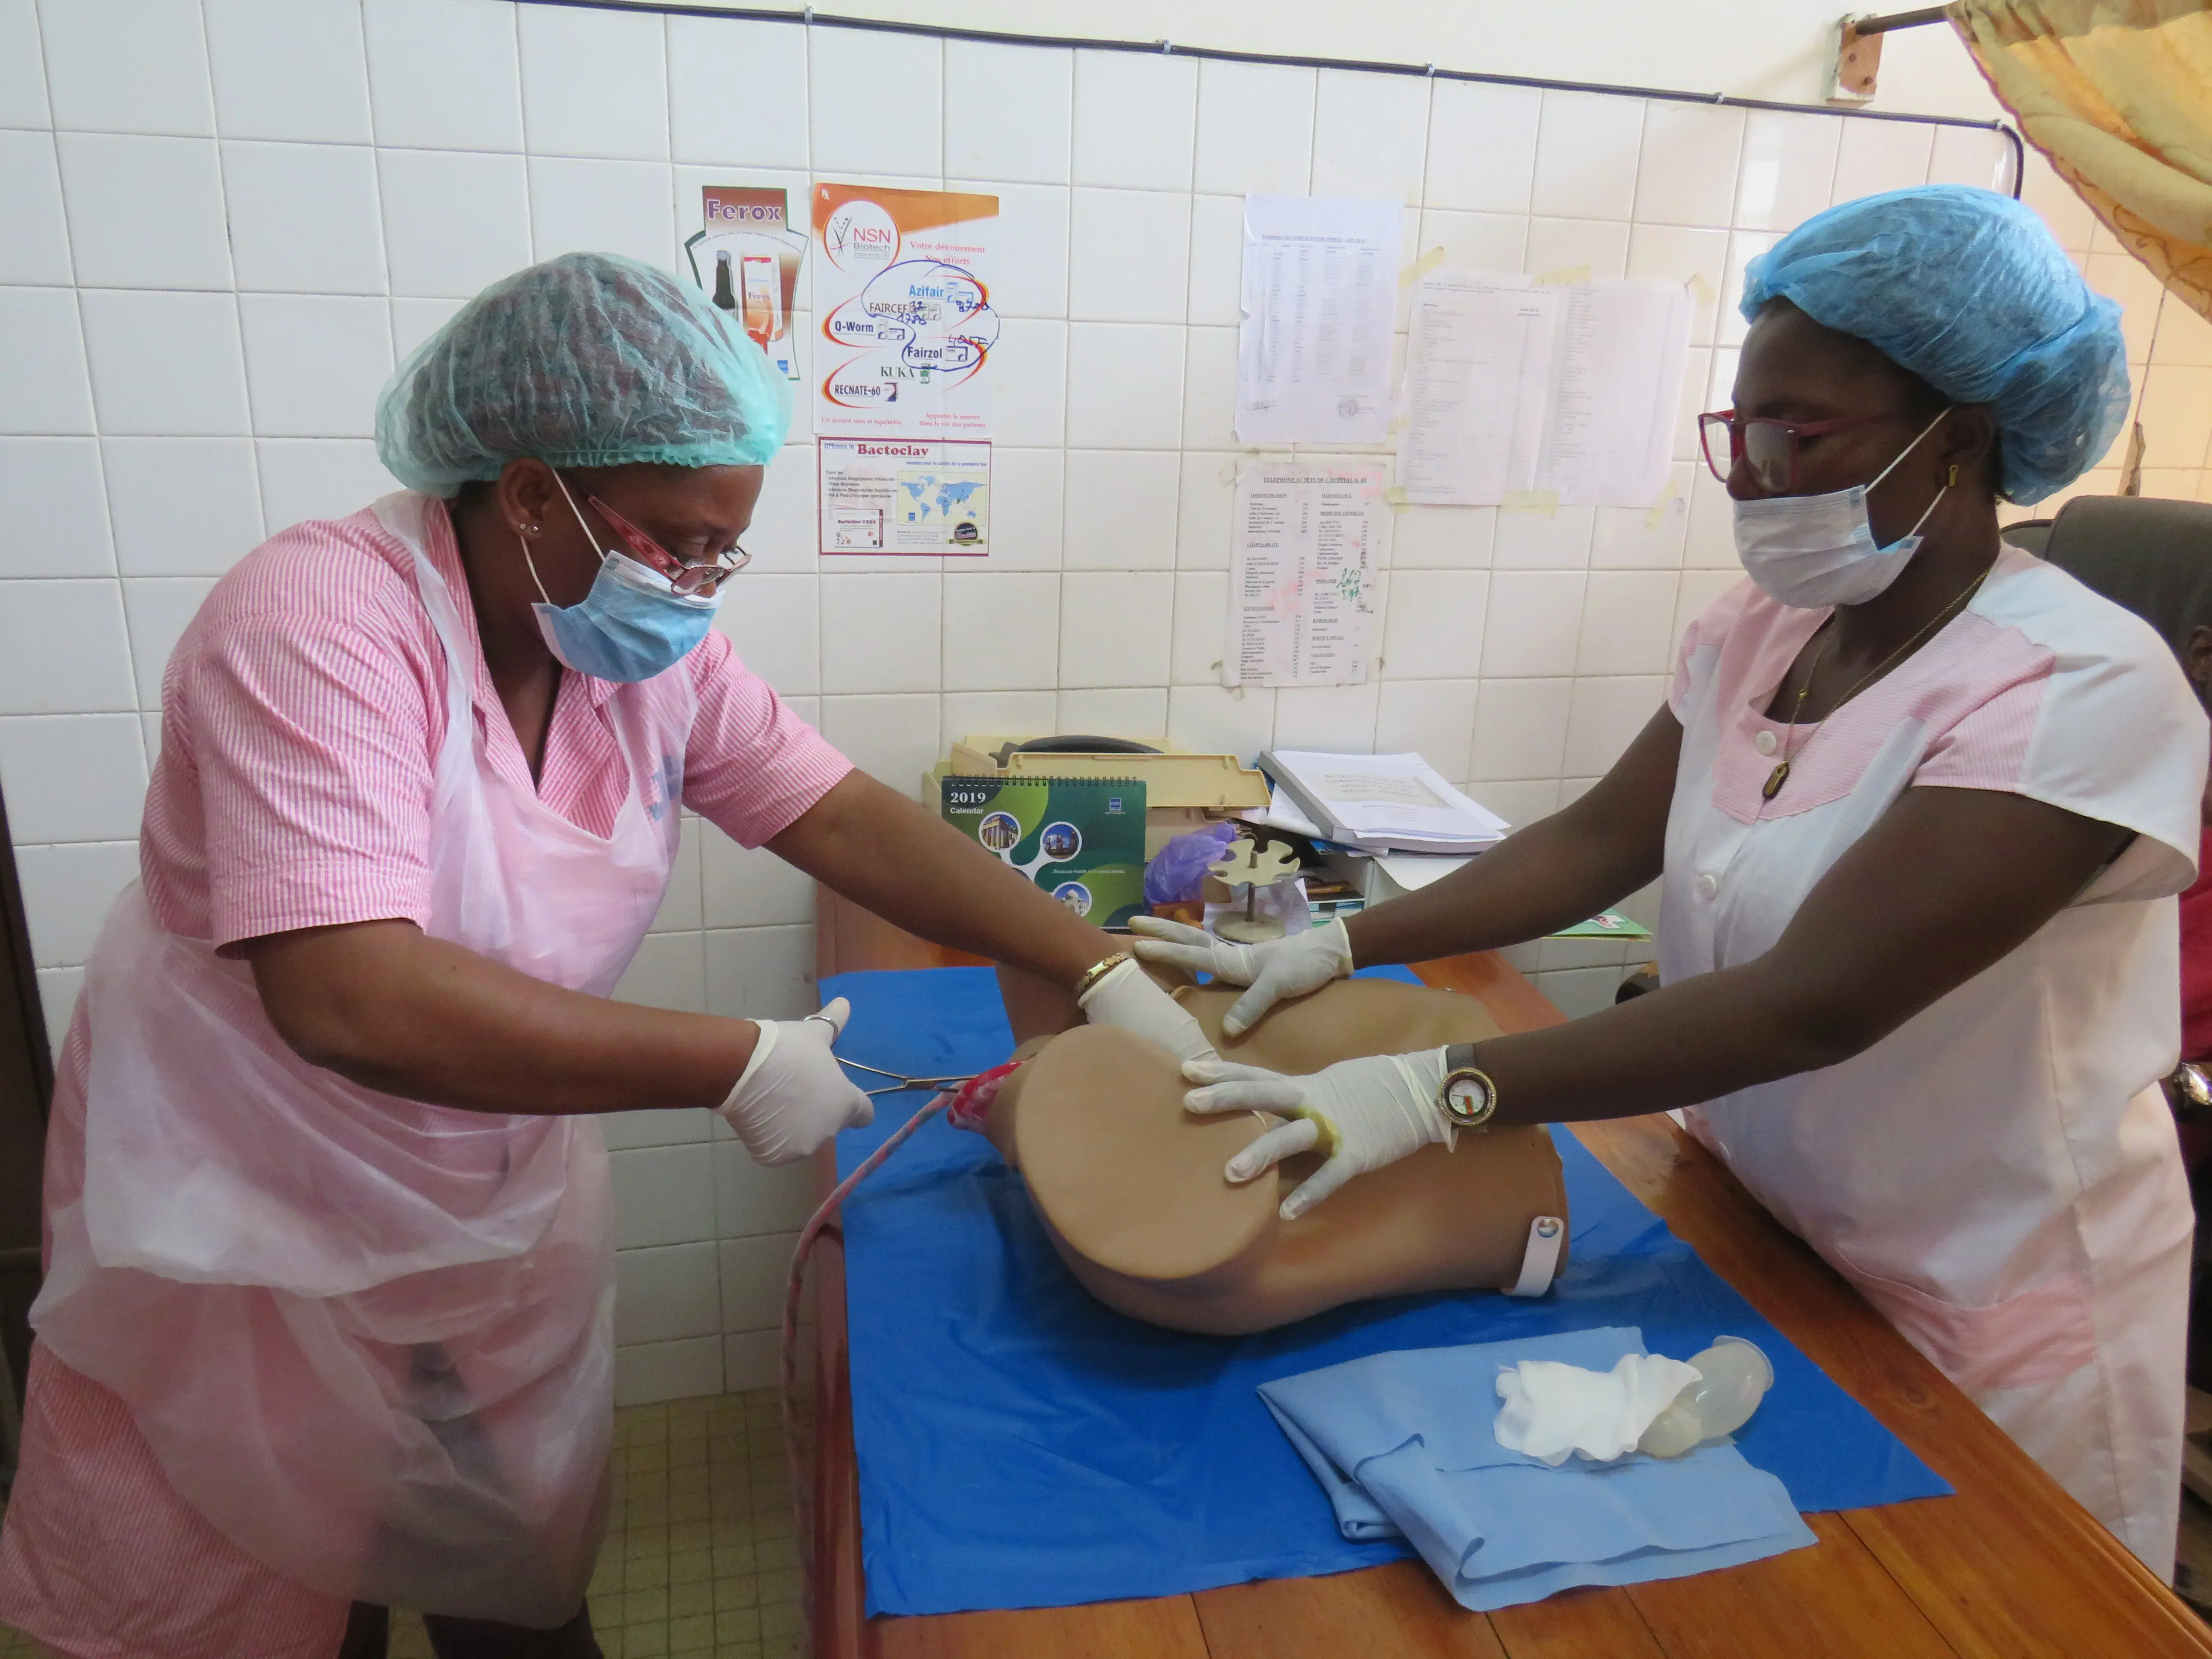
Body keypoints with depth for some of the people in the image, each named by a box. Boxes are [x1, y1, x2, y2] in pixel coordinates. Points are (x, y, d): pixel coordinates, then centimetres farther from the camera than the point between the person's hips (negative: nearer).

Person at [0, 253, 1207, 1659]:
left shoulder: (651, 646, -8)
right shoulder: (321, 620, -28)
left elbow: (845, 817, -9)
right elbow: (349, 998, -38)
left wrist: (1106, 973, -17)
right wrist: (737, 1065, -35)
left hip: (501, 1208, 5)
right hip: (254, 1240, -5)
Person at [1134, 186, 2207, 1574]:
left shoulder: (2079, 688, -25)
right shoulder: (1761, 629, -3)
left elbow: (1814, 1001, -33)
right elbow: (1602, 844, -3)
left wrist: (1443, 1091, -38)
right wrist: (1332, 950, -14)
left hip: (1986, 1334, -5)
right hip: (1759, 1248, 6)